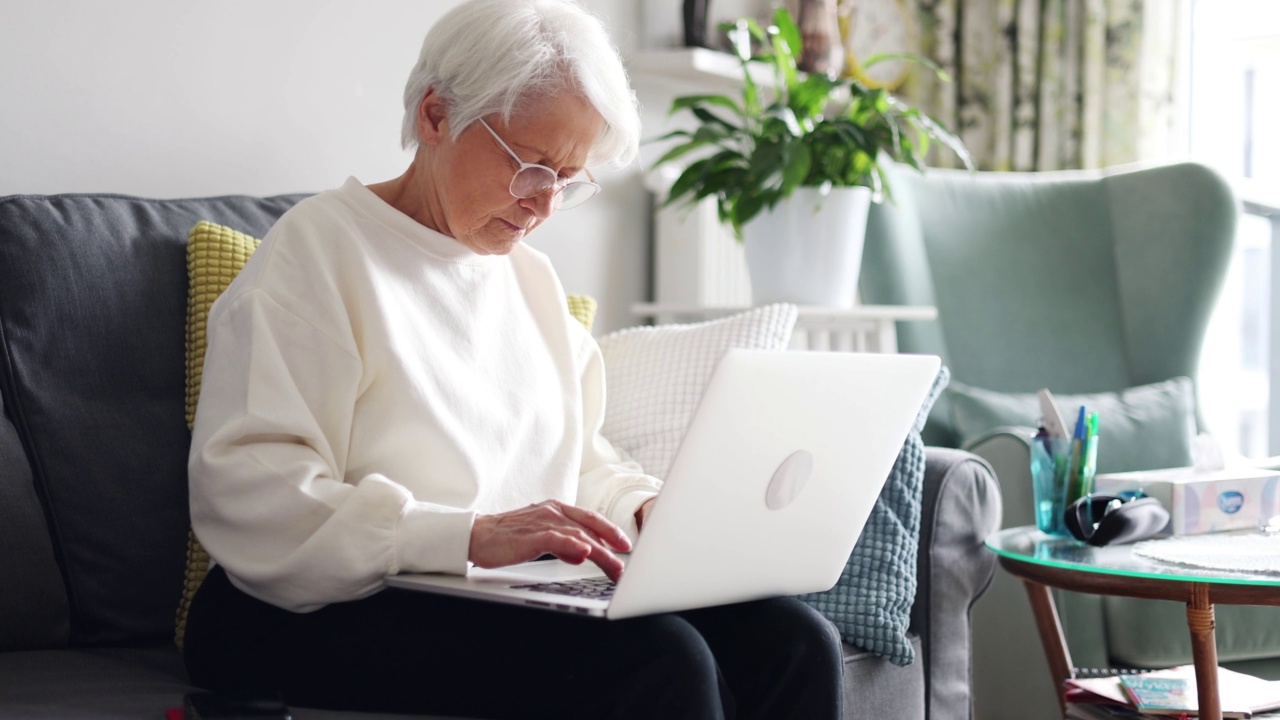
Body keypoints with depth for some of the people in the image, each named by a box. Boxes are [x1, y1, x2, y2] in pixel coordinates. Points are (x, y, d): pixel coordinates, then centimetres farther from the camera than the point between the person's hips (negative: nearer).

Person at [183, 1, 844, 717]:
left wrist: (643, 505, 3)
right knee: (656, 657, -32)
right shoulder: (322, 247, -3)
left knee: (792, 640, -18)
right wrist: (471, 535, -26)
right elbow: (245, 491, -15)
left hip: (525, 595, 7)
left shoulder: (533, 276, 22)